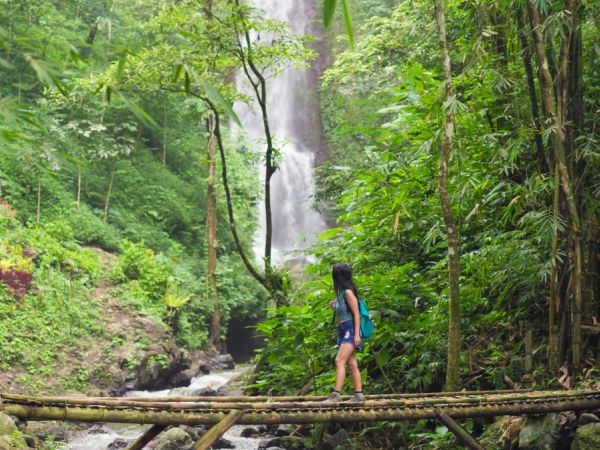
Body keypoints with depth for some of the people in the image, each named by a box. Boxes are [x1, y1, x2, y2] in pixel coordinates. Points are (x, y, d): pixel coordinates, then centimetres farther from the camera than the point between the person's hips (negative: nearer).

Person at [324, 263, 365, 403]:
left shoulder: (348, 292, -13)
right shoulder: (341, 292, 13)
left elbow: (356, 314, -15)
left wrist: (356, 334, -18)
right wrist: (334, 305, 8)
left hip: (350, 330, -9)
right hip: (343, 331, 9)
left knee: (339, 361, -17)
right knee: (351, 364, 9)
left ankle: (336, 394, -21)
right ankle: (359, 395, 12)